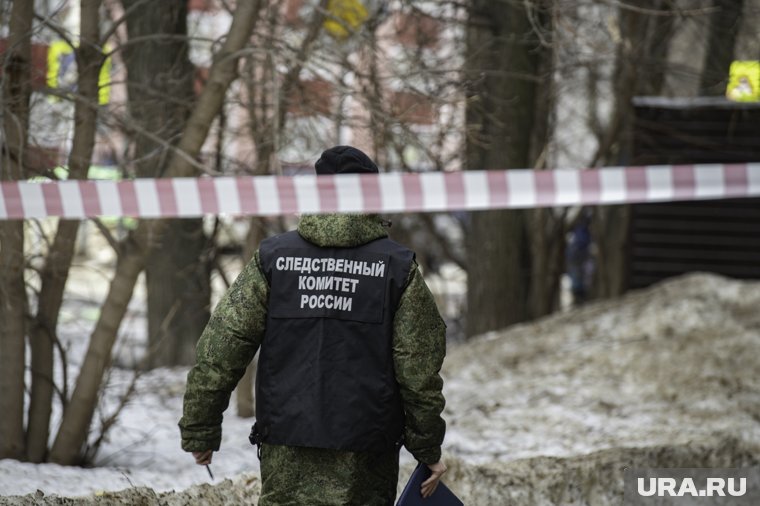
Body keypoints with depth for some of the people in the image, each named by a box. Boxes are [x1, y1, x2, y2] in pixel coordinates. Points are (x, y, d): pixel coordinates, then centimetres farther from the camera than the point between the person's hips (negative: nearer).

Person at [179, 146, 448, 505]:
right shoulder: (397, 267, -1)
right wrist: (427, 448, 7)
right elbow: (419, 368, -1)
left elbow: (220, 350, -1)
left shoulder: (272, 258, 1)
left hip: (286, 452, 1)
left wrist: (200, 430, 6)